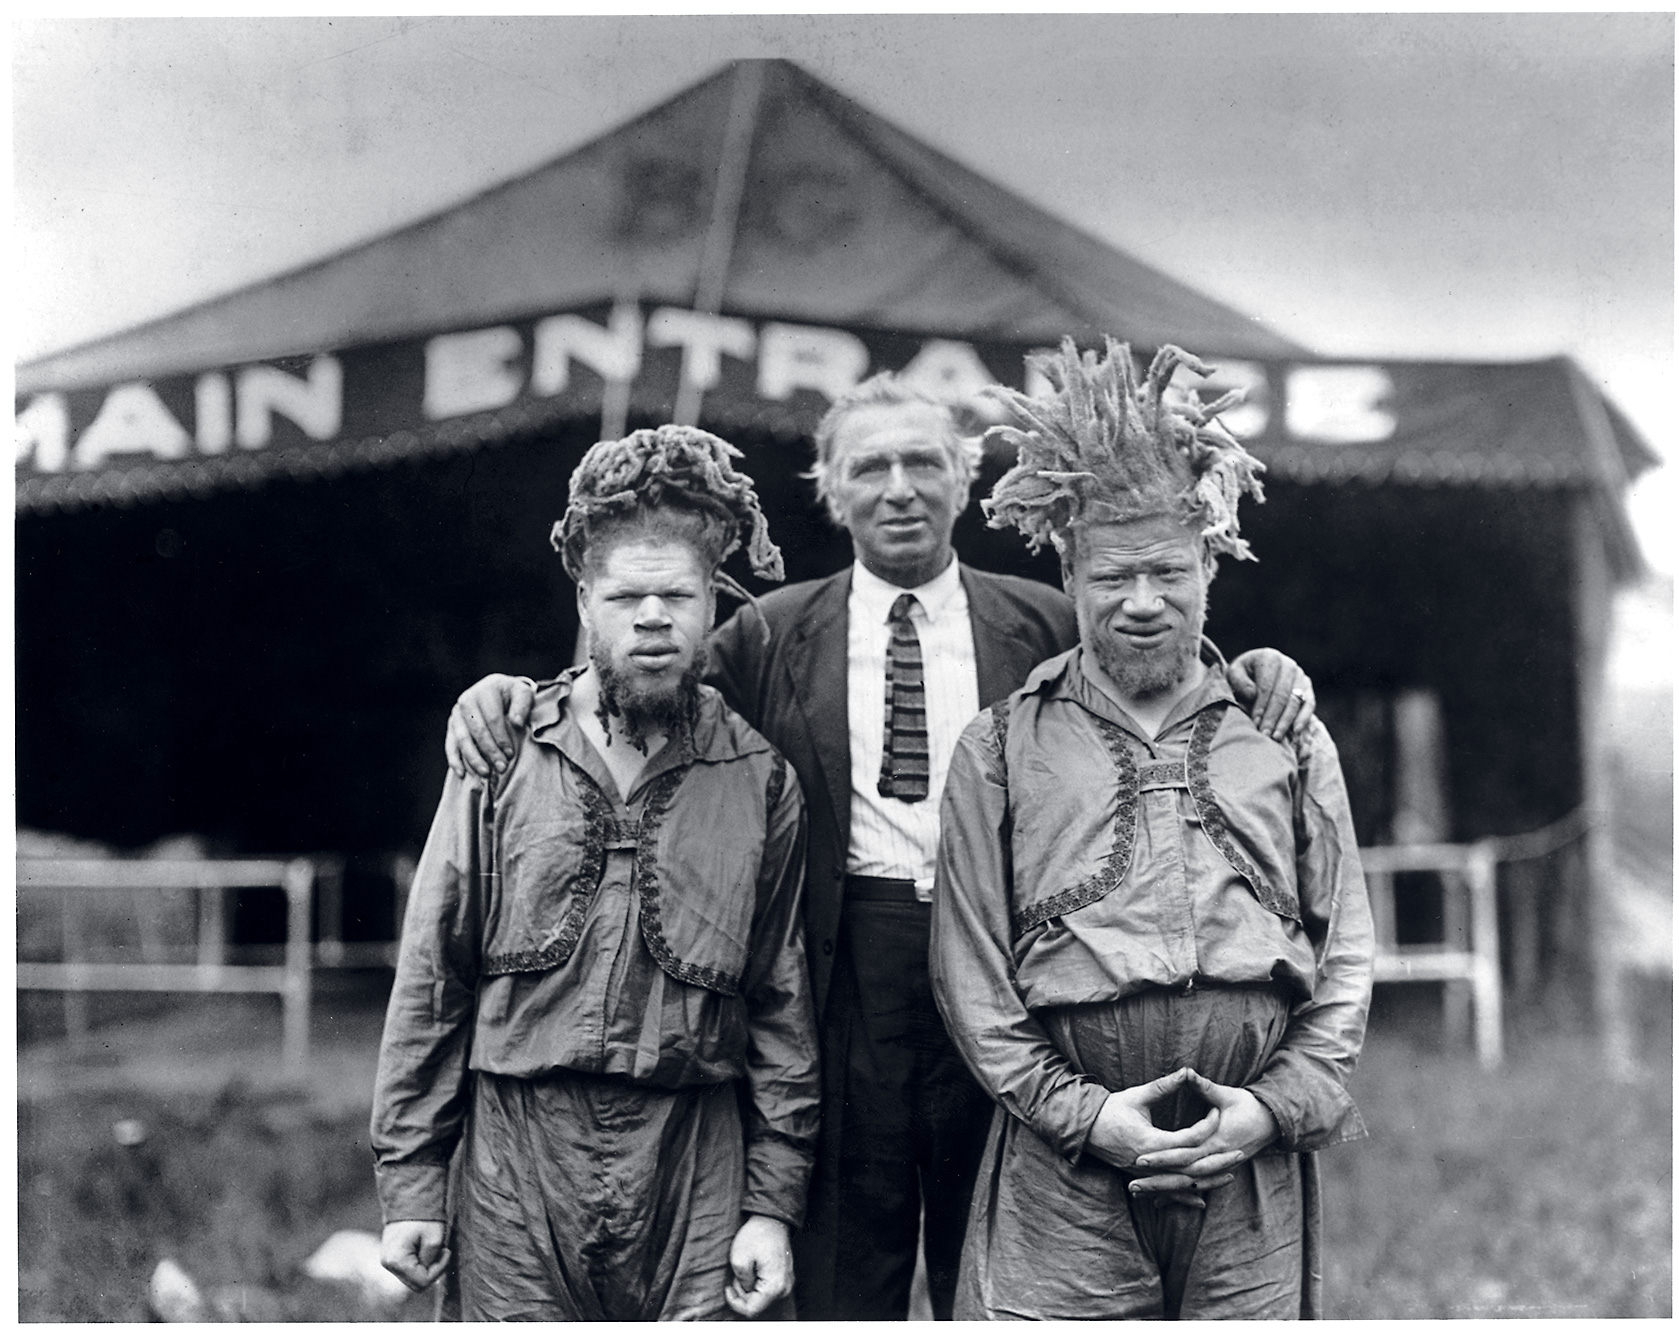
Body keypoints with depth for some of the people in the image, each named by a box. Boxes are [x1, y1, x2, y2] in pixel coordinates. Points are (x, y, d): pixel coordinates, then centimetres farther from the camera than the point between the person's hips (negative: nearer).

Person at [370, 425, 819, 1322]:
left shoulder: (759, 779, 4)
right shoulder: (502, 757, 3)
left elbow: (782, 1005, 6)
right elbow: (431, 980, 4)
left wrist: (775, 1203, 2)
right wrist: (409, 1179, 1)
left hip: (695, 1174, 0)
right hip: (516, 1156, 0)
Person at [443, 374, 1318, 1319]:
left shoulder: (1046, 628, 7)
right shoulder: (770, 636, 7)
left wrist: (1252, 677, -10)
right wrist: (511, 693, -9)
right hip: (844, 984, 0)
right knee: (840, 1286, 9)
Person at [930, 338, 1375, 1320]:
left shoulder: (1290, 739, 10)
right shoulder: (1000, 750, 6)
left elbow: (1347, 951, 9)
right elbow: (971, 971, 2)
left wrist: (1277, 1104, -4)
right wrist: (1082, 1112, -8)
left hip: (1256, 1166, 1)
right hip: (1063, 1178, -1)